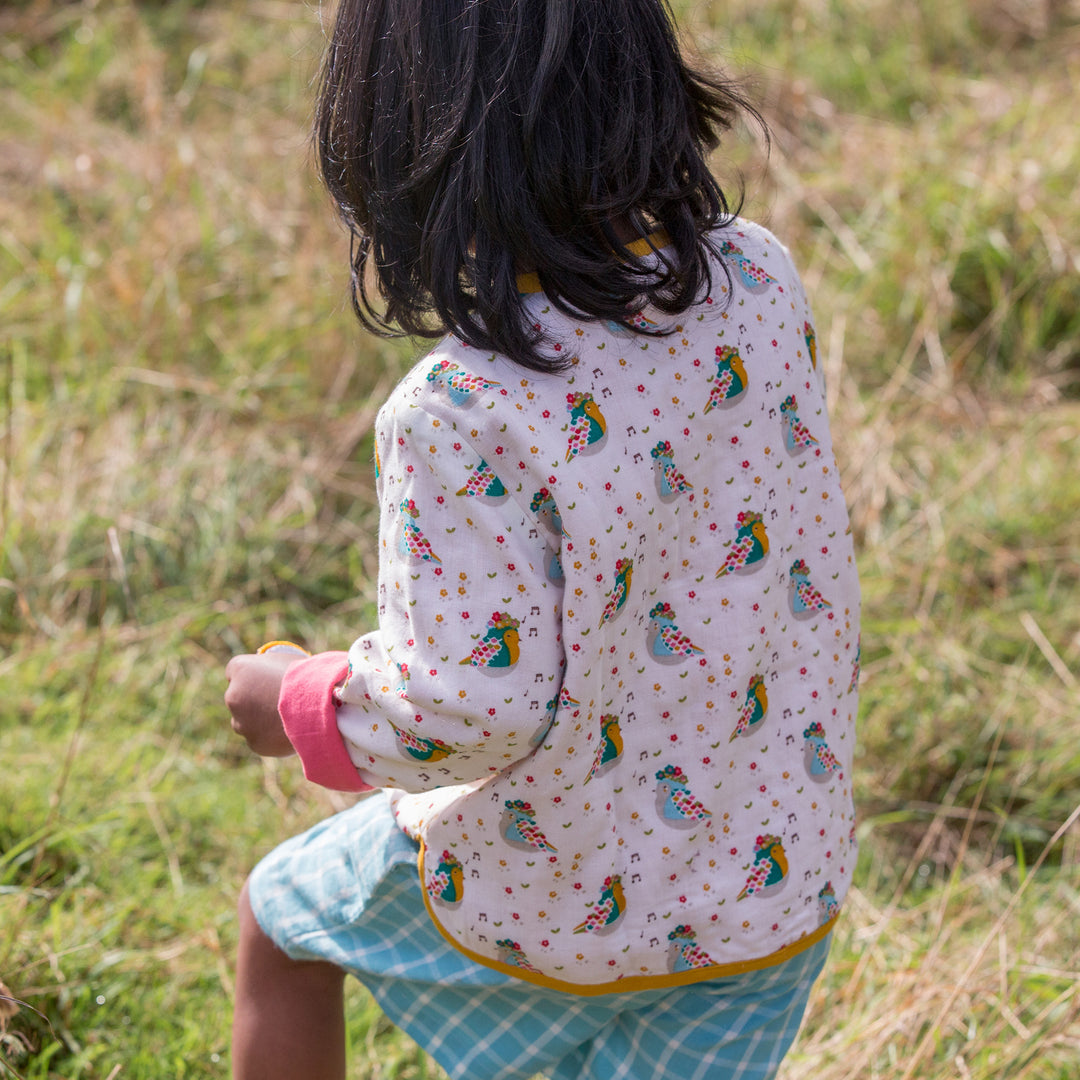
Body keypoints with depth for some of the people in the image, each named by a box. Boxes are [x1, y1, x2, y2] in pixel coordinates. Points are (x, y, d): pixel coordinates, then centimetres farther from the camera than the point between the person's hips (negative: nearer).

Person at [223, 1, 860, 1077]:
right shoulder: (757, 279, -12)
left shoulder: (458, 417, -29)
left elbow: (465, 706, -26)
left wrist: (293, 701, -7)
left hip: (549, 890, -4)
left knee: (279, 918, 25)